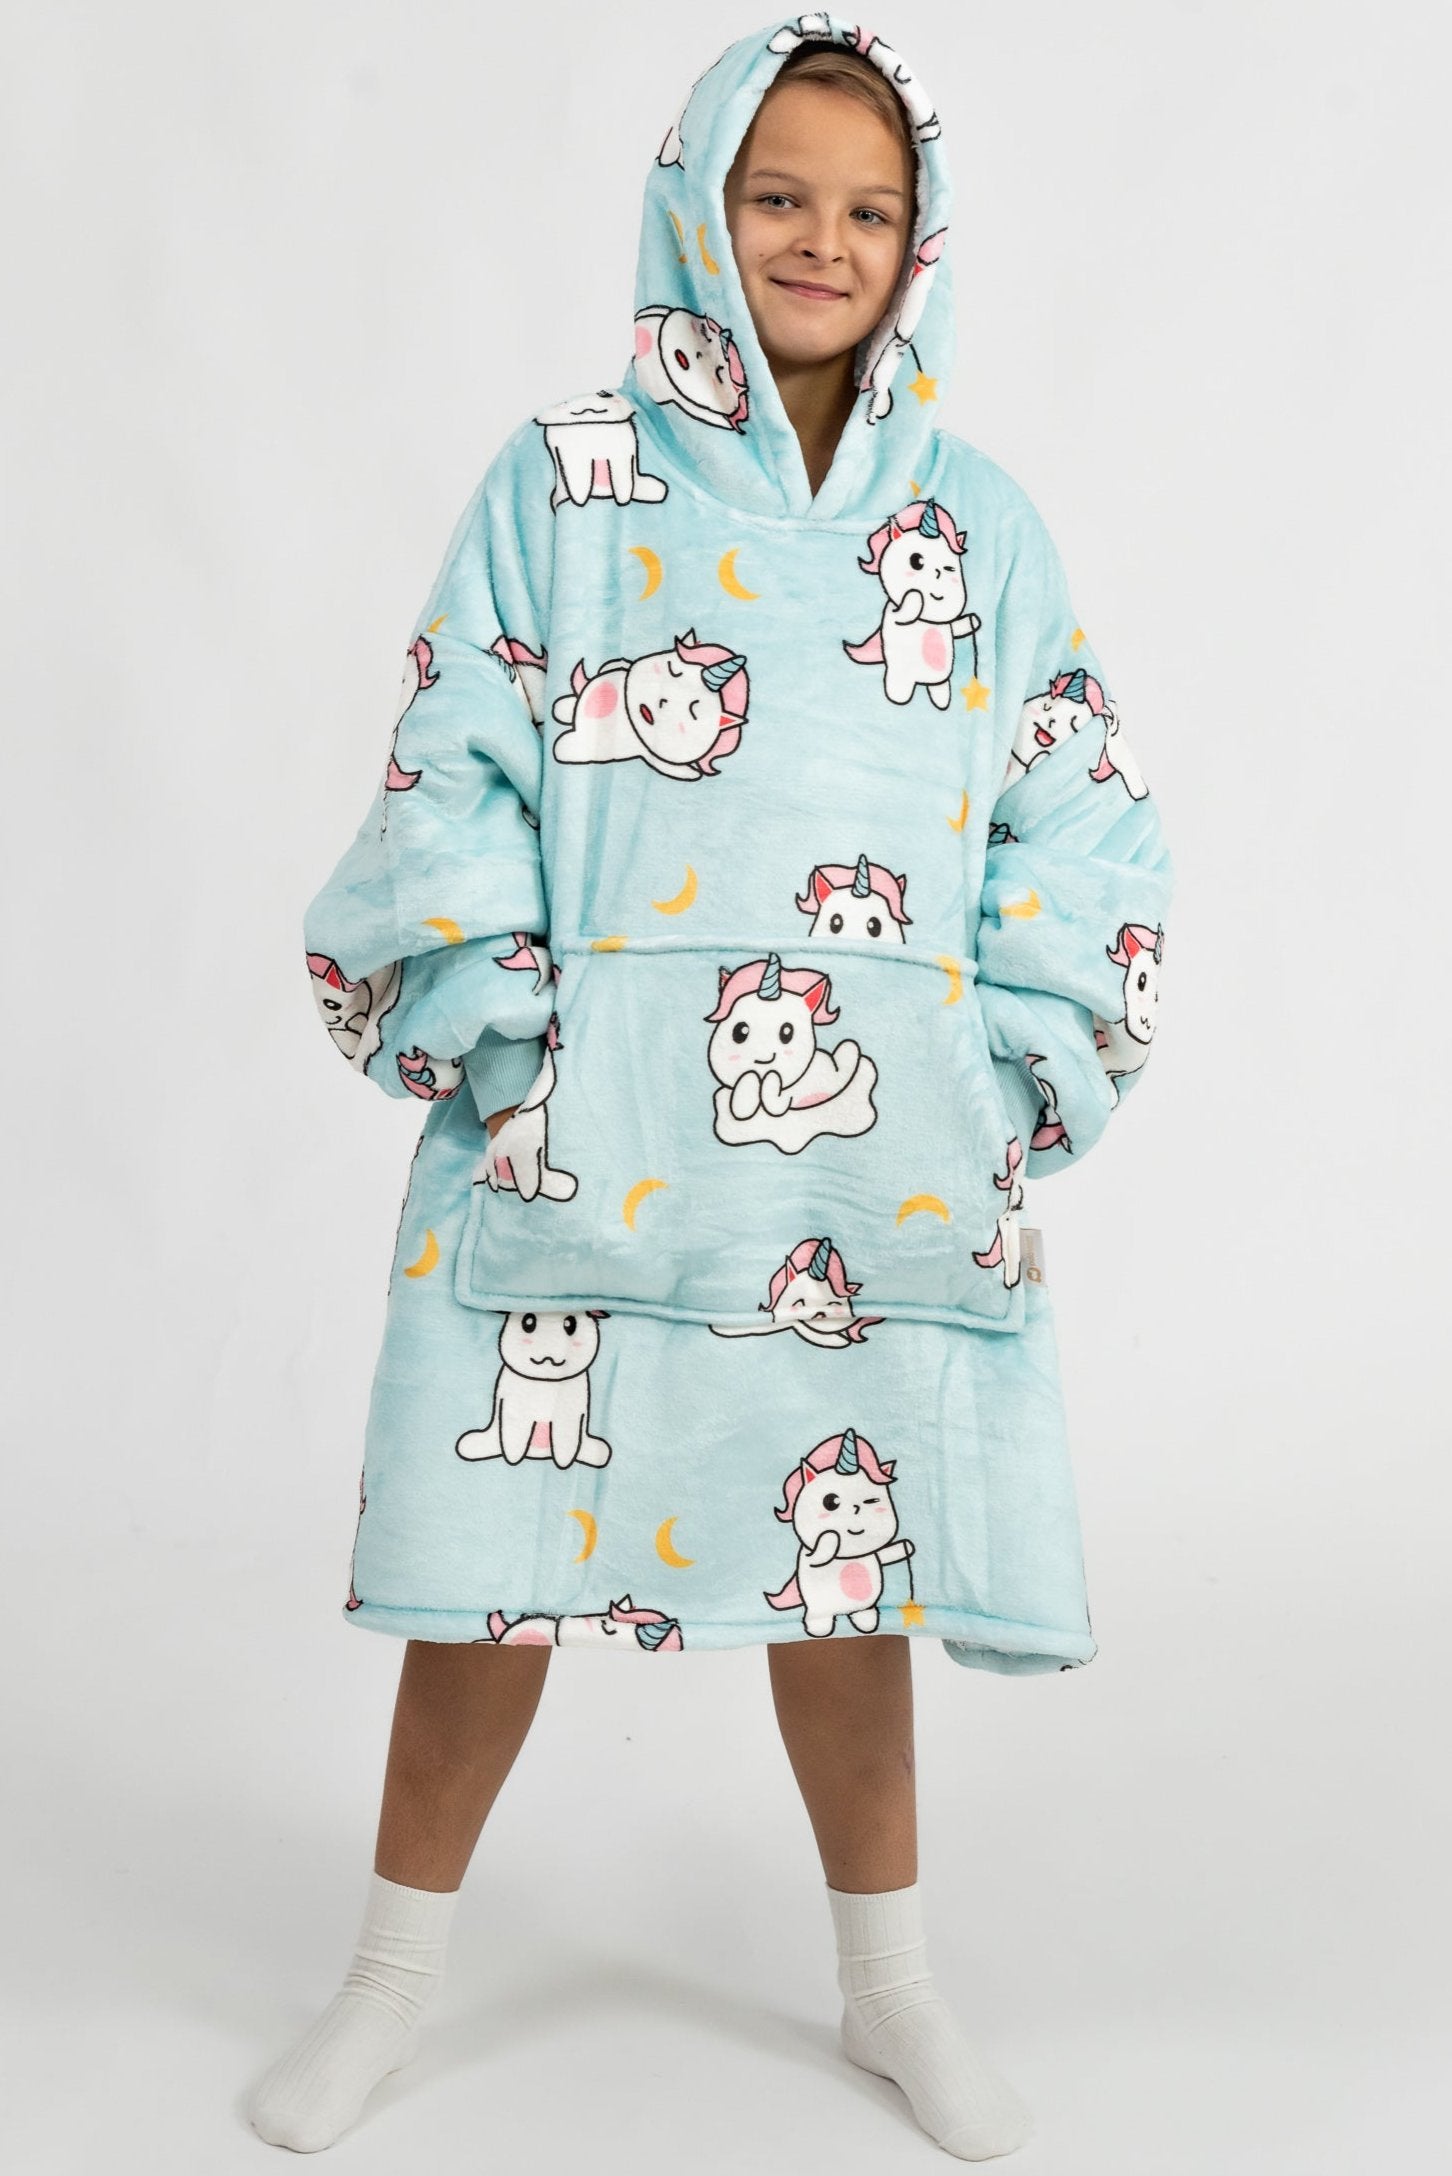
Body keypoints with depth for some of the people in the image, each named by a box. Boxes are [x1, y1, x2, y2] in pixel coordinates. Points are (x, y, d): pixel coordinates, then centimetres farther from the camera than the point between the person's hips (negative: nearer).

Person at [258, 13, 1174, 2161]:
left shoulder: (981, 517, 9)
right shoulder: (565, 481, 2)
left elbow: (1074, 825, 9)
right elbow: (452, 779, -1)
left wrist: (1019, 1072, 1)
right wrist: (487, 1045, -7)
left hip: (882, 1159, 2)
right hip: (587, 1146, -1)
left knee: (849, 1552, 12)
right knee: (500, 1550, 5)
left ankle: (889, 1982, 33)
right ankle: (395, 1972, 28)